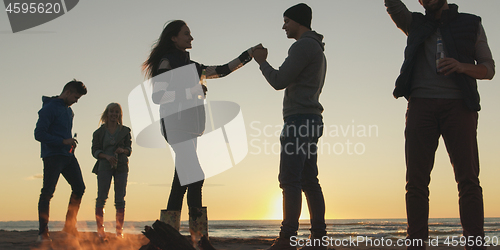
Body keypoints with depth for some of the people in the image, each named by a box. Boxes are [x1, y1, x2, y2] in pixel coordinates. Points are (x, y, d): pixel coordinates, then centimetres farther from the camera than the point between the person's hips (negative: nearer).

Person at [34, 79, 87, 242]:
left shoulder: (69, 111, 18)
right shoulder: (49, 108, -9)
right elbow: (39, 134, -15)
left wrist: (71, 143, 7)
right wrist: (63, 142, -19)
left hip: (68, 156, 8)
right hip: (52, 156, -8)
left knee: (79, 188, 4)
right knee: (47, 193, -6)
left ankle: (70, 227, 15)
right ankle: (43, 232, 0)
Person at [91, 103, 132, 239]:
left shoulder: (125, 130, 11)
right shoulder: (99, 132, 7)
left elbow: (129, 149, 11)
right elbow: (95, 151, 5)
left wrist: (123, 150, -11)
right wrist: (106, 156, -12)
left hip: (121, 167, 1)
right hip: (104, 166, -1)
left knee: (120, 200, -2)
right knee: (101, 197, -5)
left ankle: (119, 230, 3)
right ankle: (100, 229, 3)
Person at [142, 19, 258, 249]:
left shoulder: (189, 65, 22)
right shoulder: (167, 62, -2)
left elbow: (222, 70, 20)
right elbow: (157, 96, -10)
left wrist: (248, 55, 16)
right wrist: (189, 92, -16)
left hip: (188, 126, 9)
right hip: (176, 124, -9)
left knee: (183, 179, 5)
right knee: (195, 177, -14)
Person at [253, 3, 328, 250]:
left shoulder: (303, 46, -8)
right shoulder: (317, 50, 26)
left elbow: (279, 81, -11)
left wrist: (262, 62, 3)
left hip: (300, 119, -10)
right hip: (310, 119, 10)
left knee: (290, 180, -13)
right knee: (309, 181, 7)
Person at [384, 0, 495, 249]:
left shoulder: (471, 24, 16)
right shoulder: (415, 24, 21)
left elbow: (488, 68, 10)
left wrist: (462, 66, -9)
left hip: (459, 105, -1)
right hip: (421, 105, 1)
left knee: (468, 179, -10)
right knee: (416, 180, -6)